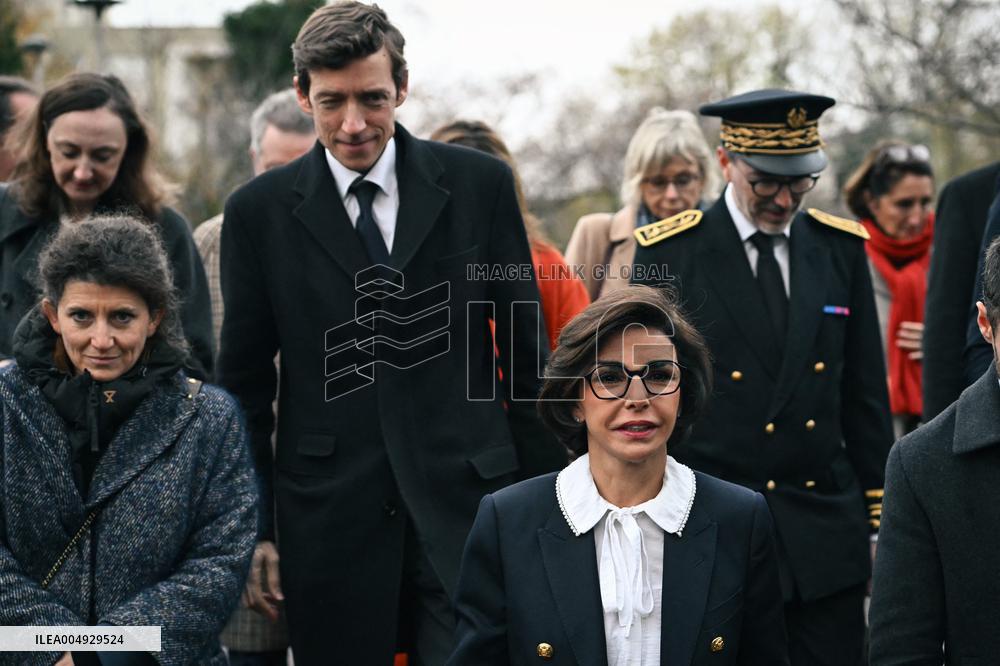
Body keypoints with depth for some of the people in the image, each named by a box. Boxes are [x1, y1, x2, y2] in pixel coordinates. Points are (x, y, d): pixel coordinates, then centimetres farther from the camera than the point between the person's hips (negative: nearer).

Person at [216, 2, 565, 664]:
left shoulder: (481, 183, 2)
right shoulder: (260, 210, 2)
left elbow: (527, 350, 7)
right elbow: (245, 380, 7)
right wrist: (251, 529, 4)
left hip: (466, 503, 0)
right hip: (328, 521, 0)